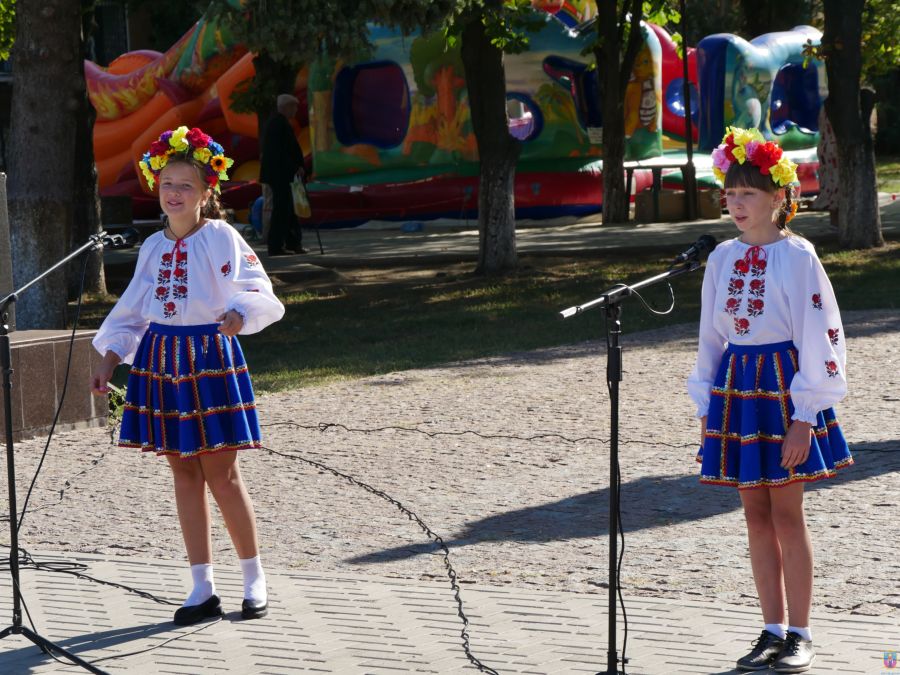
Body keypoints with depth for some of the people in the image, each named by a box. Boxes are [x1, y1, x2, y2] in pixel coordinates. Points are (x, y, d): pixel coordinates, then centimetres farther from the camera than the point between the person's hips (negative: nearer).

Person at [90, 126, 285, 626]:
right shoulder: (153, 247, 11)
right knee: (183, 474, 7)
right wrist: (109, 361, 9)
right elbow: (132, 312, 17)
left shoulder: (221, 239, -7)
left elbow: (258, 291, -17)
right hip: (160, 361, 5)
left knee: (221, 474, -4)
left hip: (210, 357, -5)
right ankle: (202, 589, 14)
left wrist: (238, 311, -38)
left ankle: (254, 580, 12)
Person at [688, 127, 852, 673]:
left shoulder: (797, 256, -8)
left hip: (782, 388, -5)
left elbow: (817, 336, -10)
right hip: (736, 387, 5)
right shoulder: (723, 258, 8)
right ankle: (774, 630, 16)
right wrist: (707, 405, 11)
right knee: (756, 513, 8)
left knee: (787, 512, -2)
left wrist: (803, 416, -14)